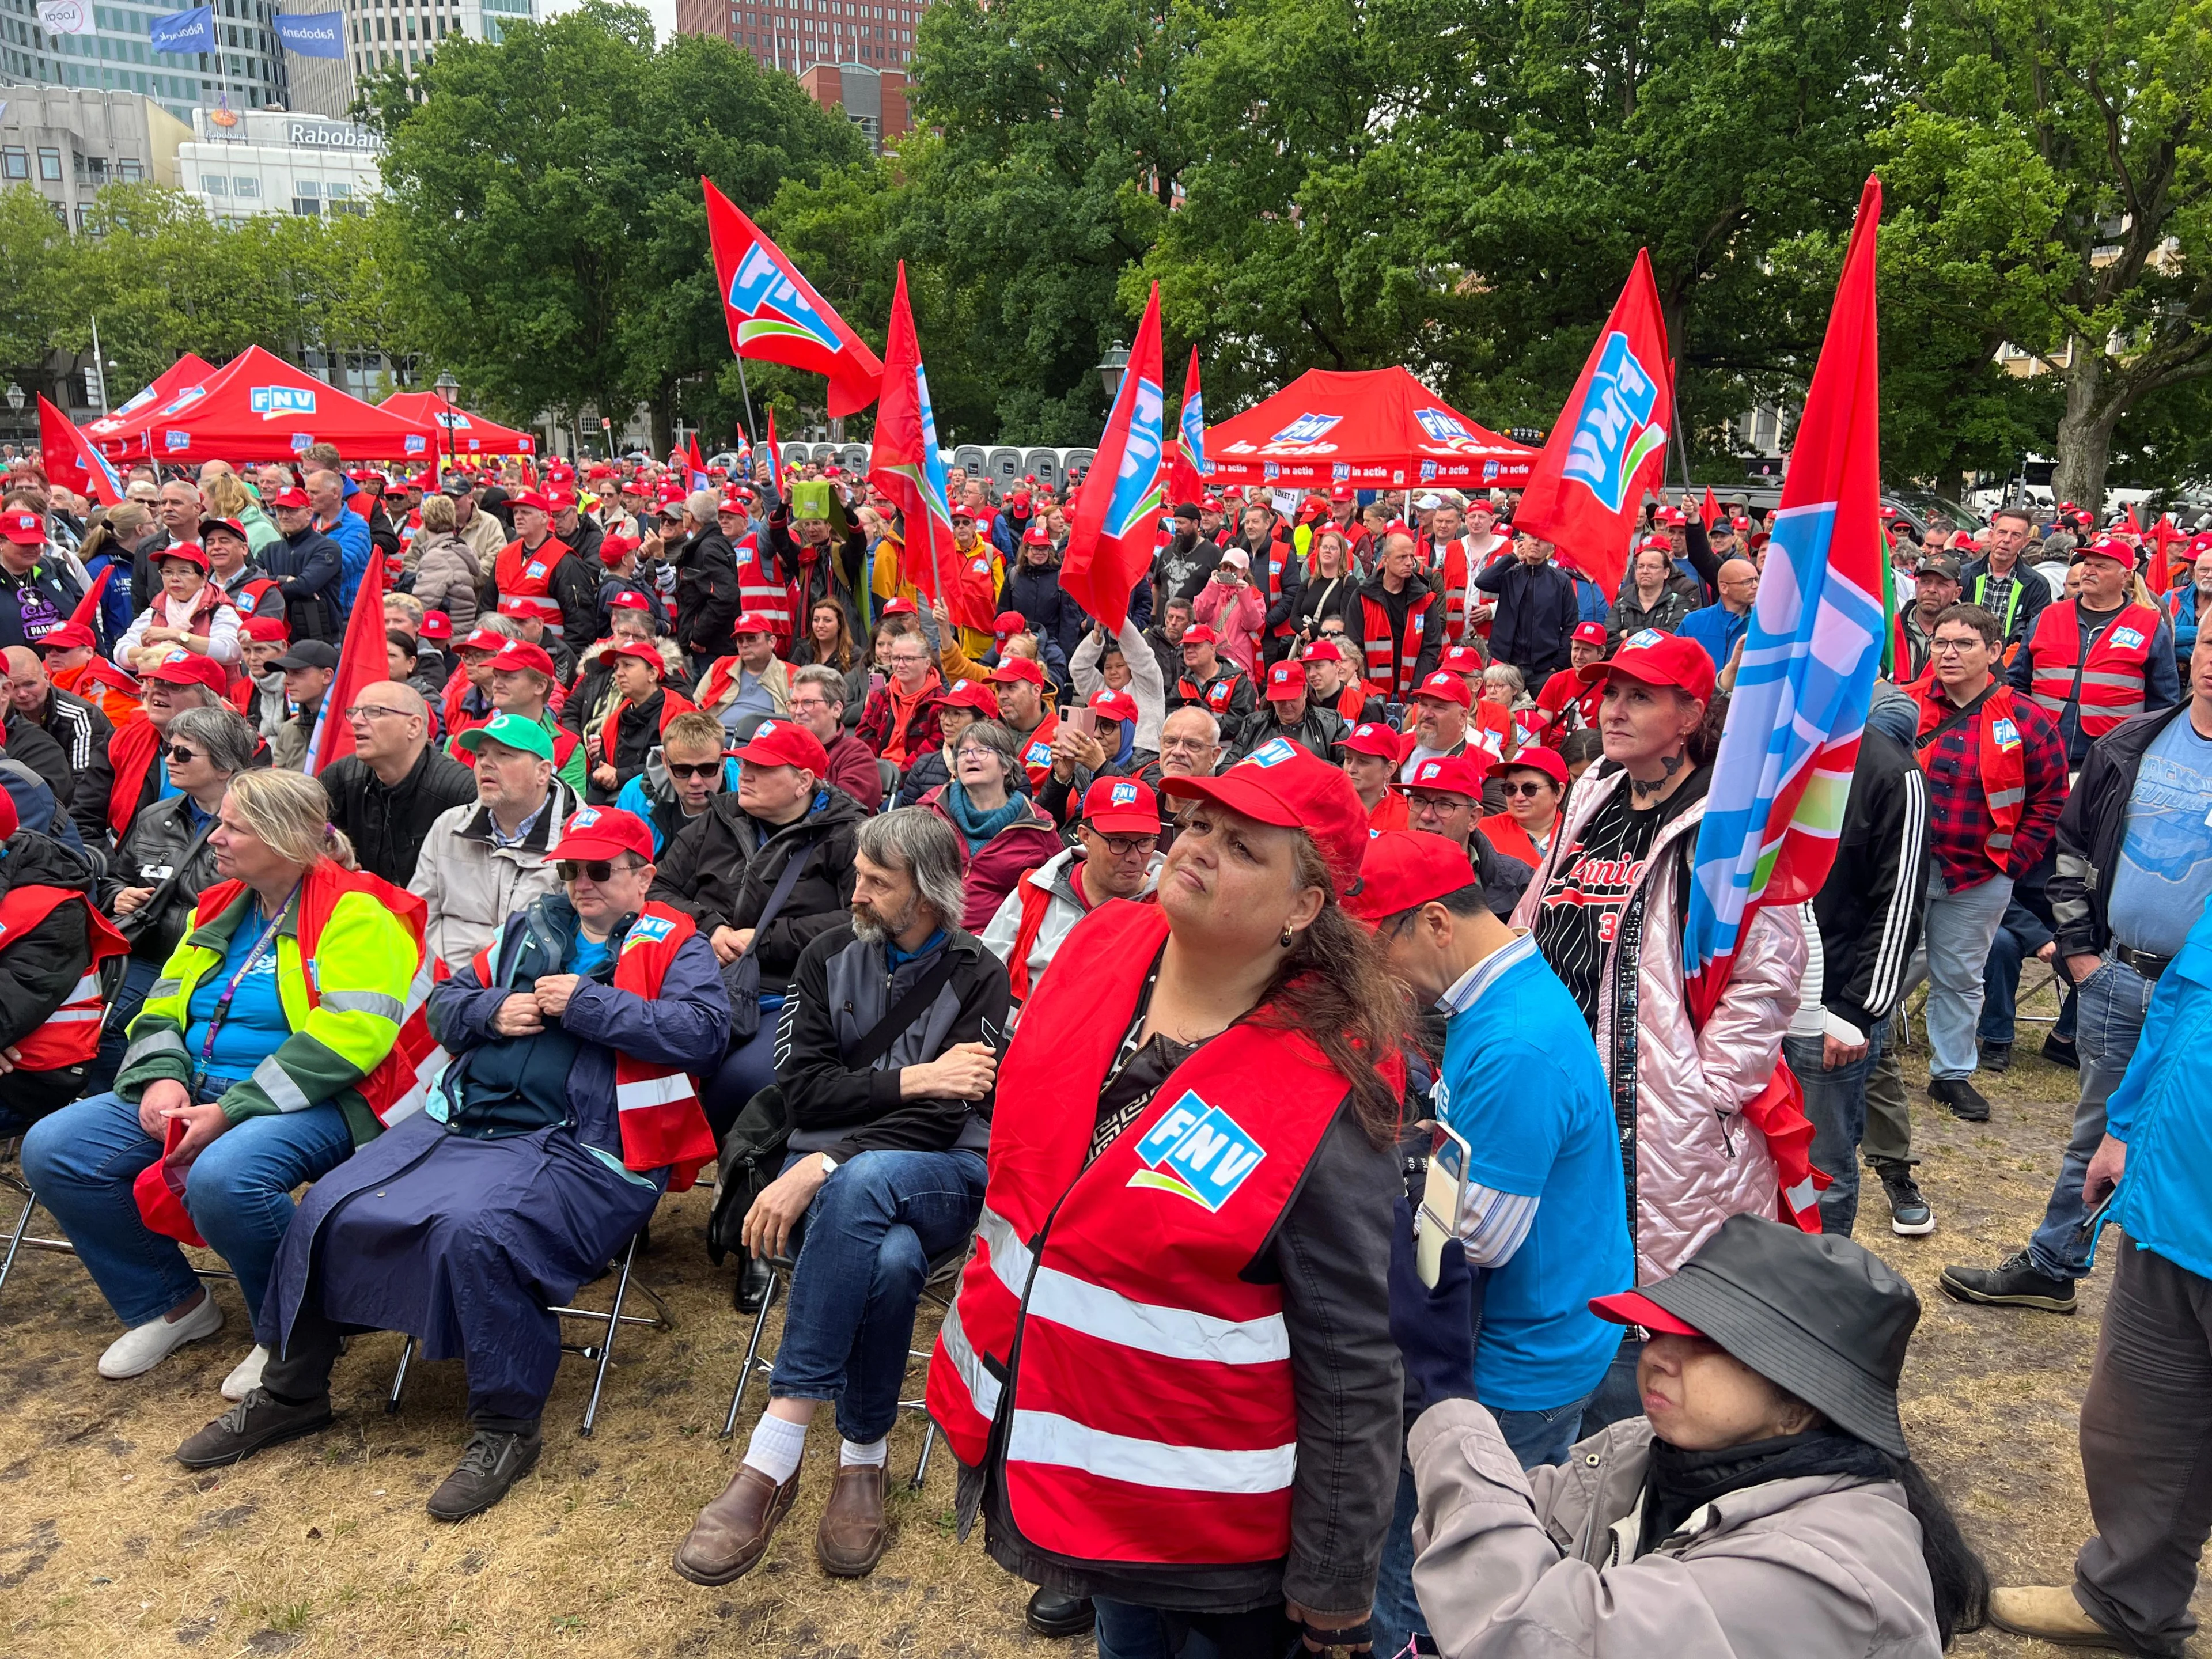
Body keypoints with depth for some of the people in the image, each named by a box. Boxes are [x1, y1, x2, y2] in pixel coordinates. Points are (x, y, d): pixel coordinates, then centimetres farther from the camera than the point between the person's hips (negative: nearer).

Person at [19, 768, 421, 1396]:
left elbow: (352, 1034, -21)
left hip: (310, 1103, -8)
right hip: (197, 1091, 9)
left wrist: (231, 1112, -23)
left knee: (222, 1176, -36)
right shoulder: (219, 908, 16)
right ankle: (170, 1303, 12)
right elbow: (162, 1009, 20)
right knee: (51, 1149, -6)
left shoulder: (353, 913, -11)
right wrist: (161, 1078, -4)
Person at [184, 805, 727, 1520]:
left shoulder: (675, 946, 4)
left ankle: (506, 1426, -13)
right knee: (330, 1208, -1)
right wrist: (493, 1010, 0)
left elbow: (703, 1030, -15)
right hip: (462, 1118, 7)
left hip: (578, 1146, -7)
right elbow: (444, 1003, 23)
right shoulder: (531, 929, 21)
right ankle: (292, 1392, 21)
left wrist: (585, 1004, -14)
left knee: (474, 1229, -32)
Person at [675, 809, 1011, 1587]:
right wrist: (912, 1078, -13)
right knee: (888, 1259, -37)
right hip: (833, 1173, 2)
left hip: (941, 1178, -1)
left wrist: (822, 1169, -24)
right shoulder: (830, 956, 8)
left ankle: (773, 1457, -29)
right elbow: (804, 1087, 0)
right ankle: (862, 1460, -19)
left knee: (863, 1181, -39)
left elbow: (943, 1118, -12)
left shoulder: (979, 977, -2)